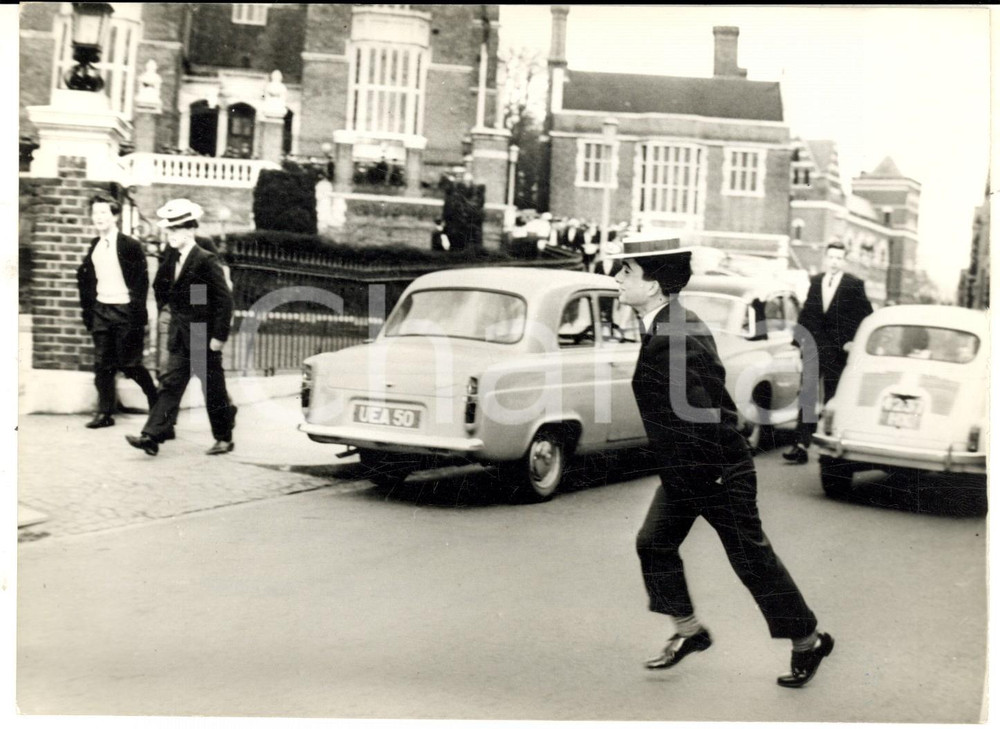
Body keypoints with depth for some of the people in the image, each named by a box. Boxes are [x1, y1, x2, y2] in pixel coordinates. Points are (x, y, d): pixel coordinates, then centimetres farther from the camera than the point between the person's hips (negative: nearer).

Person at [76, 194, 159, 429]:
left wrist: (138, 315, -14)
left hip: (125, 311, -5)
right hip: (101, 310, 5)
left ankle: (157, 403, 16)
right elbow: (85, 278, 16)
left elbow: (142, 281, -9)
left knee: (129, 363, -3)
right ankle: (105, 413, 9)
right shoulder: (94, 246, 10)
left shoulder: (130, 246, -6)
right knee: (102, 364, 3)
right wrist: (87, 309, 8)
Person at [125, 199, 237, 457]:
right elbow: (161, 292, 19)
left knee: (213, 390, 5)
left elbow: (224, 299, -15)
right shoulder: (171, 260, 8)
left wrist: (219, 336, -17)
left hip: (204, 339, -6)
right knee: (170, 385, 1)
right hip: (179, 339, 6)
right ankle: (152, 437, -3)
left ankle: (224, 438, 19)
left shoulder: (206, 261, -14)